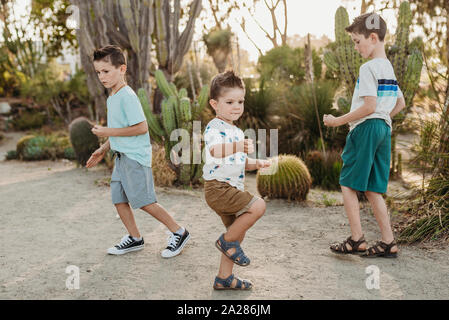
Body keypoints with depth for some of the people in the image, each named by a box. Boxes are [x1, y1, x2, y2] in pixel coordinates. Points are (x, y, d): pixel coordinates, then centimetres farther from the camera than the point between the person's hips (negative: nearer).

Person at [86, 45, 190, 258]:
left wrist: (109, 132, -18)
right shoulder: (112, 98, 14)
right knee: (119, 199, 10)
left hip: (135, 156, -9)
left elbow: (141, 127, -23)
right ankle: (134, 238, 24)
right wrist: (103, 149, 18)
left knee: (143, 201, -6)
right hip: (121, 156, 10)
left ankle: (179, 233, 6)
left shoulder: (127, 96, -16)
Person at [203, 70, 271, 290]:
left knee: (239, 232, 14)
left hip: (232, 189, 10)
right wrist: (238, 147, -54)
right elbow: (215, 151, -37)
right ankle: (227, 240, -4)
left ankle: (224, 278, 26)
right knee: (258, 206, -23)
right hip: (218, 187, -10)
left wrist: (256, 163, 7)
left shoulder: (236, 131, 17)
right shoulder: (215, 127, -14)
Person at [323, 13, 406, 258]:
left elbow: (369, 106, -19)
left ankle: (357, 240, 0)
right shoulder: (389, 68, 17)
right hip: (384, 129, 9)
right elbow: (401, 104, 23)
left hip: (365, 128, -9)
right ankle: (388, 243, 8)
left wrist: (338, 121, -11)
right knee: (372, 190, 10)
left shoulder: (368, 68, -12)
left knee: (348, 183, 0)